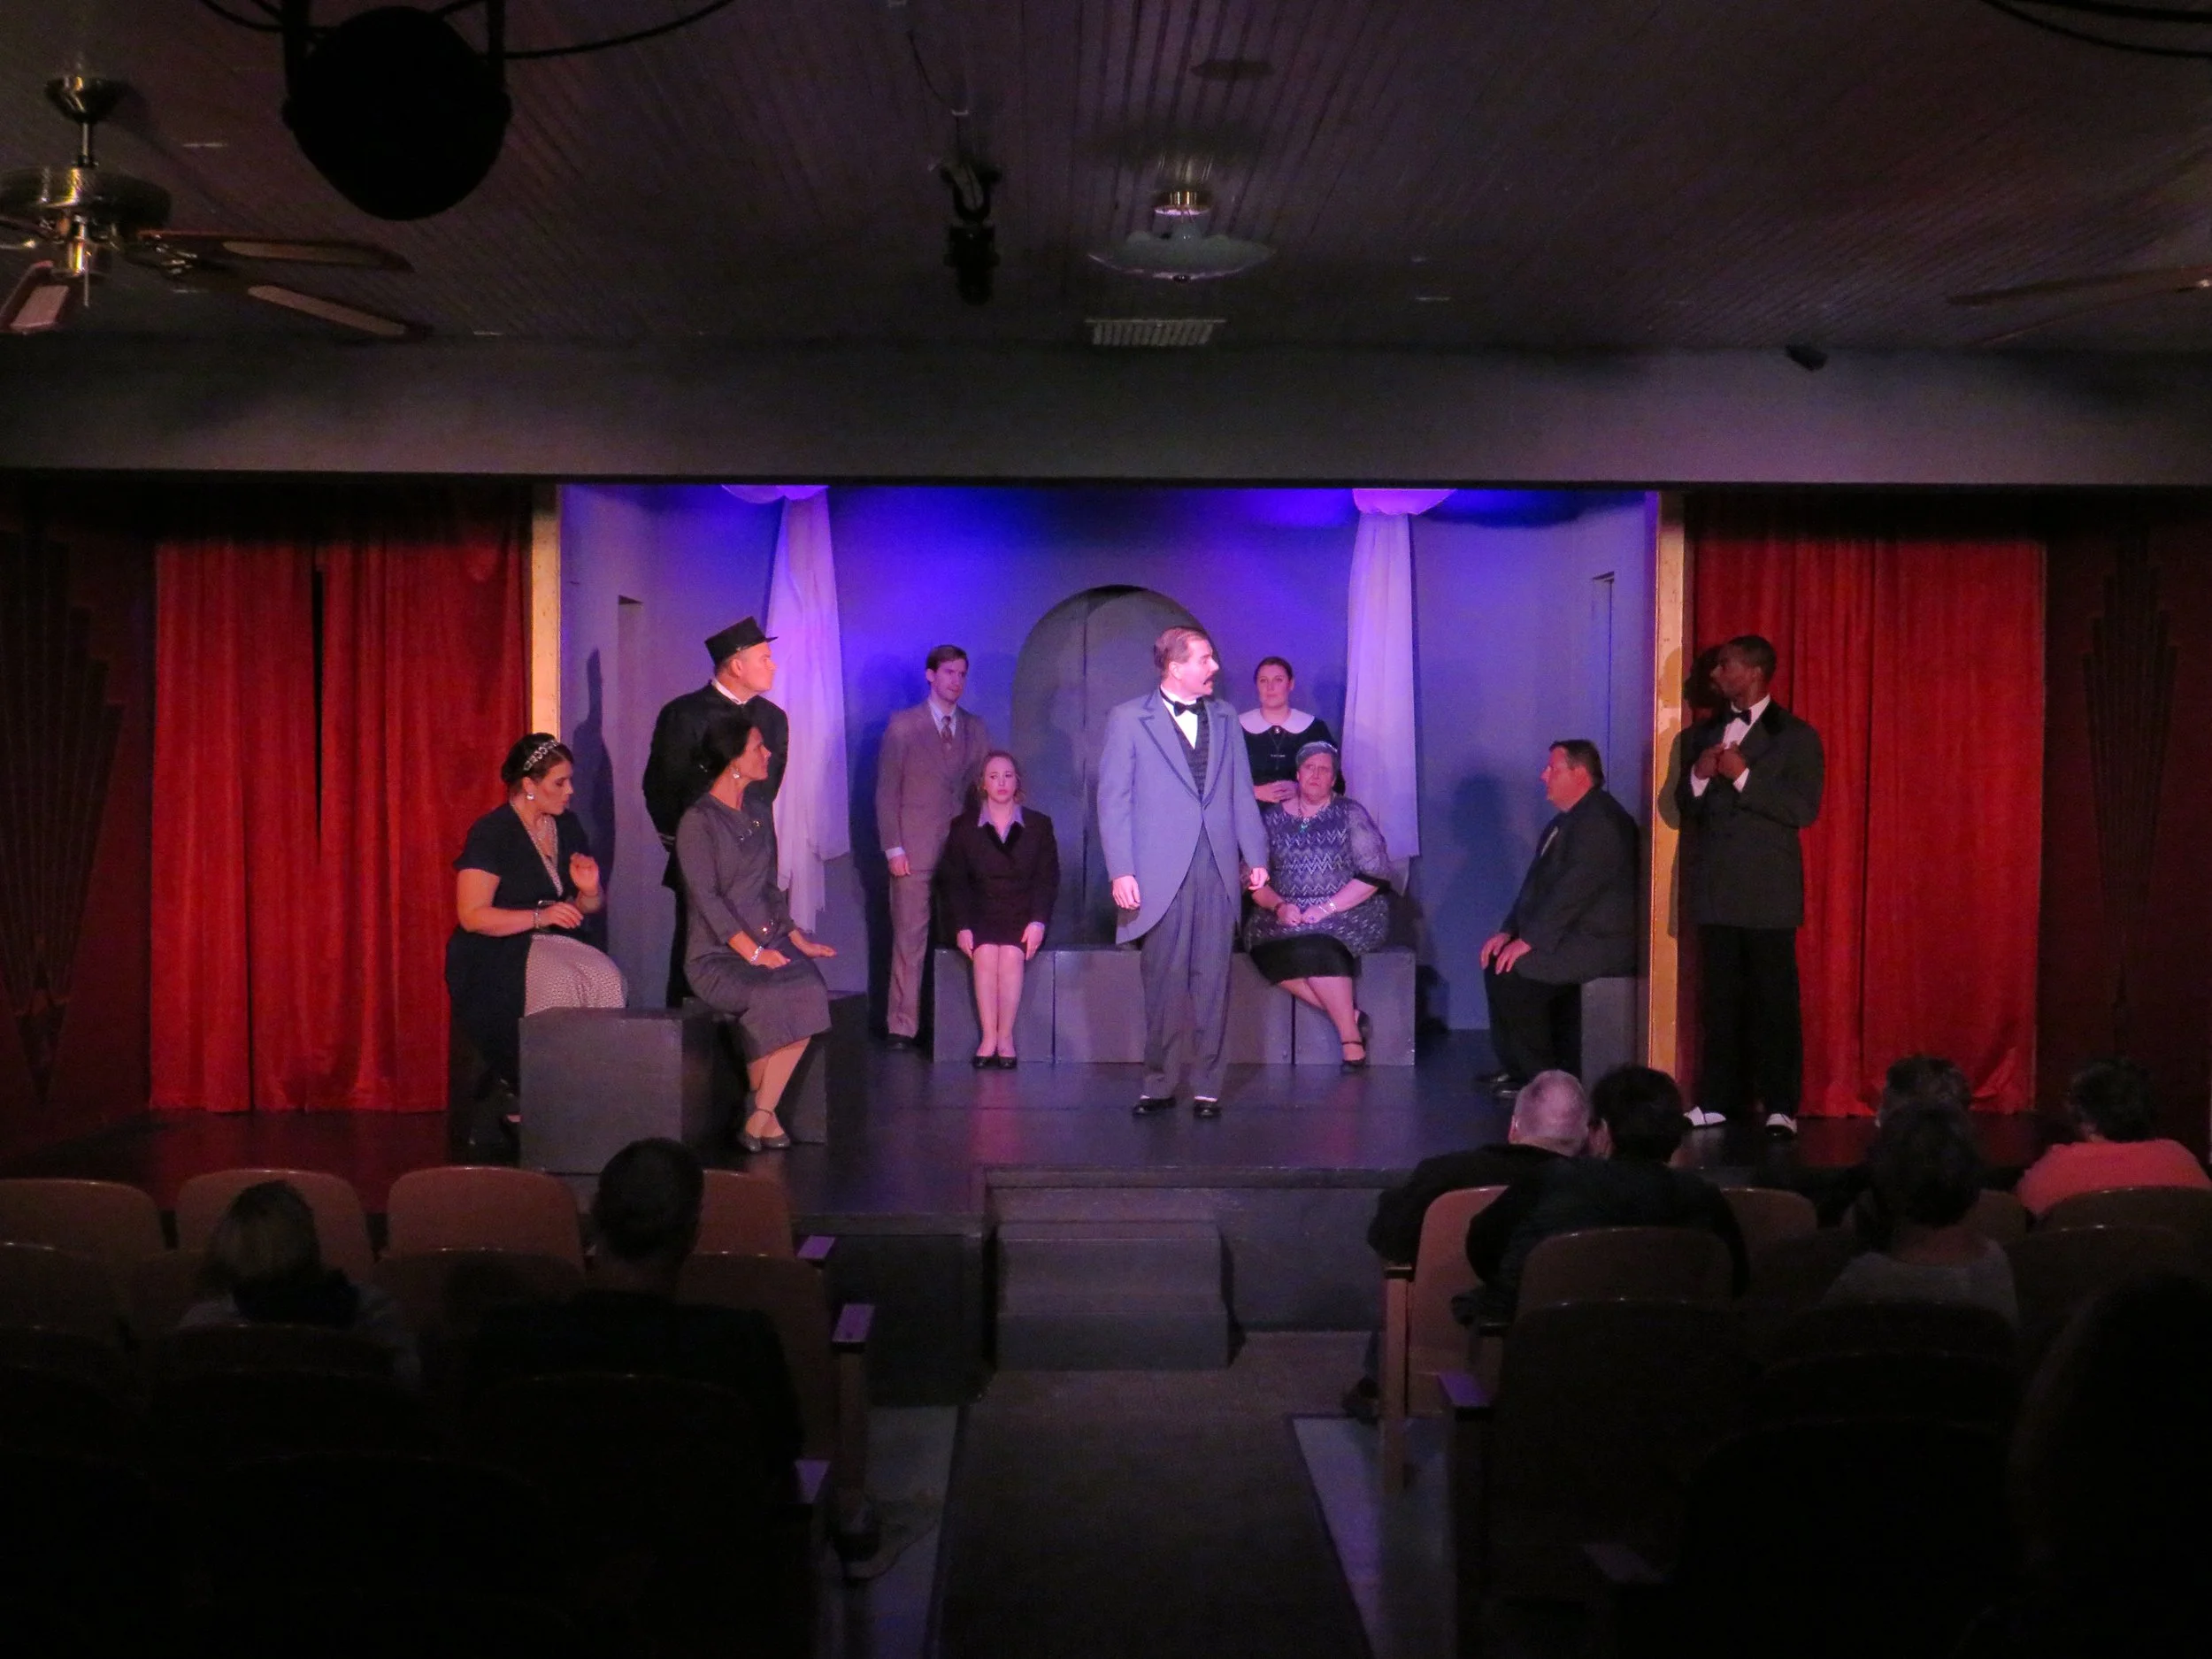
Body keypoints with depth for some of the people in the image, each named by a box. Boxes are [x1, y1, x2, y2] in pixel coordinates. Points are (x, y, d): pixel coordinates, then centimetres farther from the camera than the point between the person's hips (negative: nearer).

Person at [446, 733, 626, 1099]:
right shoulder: (491, 833, -9)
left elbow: (589, 908, 20)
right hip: (496, 952, -6)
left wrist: (590, 891, -4)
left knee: (607, 978, -25)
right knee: (559, 982, -34)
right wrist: (539, 917, -24)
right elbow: (471, 916, -15)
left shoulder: (567, 826, 12)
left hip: (553, 943, 6)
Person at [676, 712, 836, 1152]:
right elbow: (707, 898, -13)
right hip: (718, 953, -6)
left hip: (770, 941, 6)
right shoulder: (698, 821, -6)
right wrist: (752, 951, -21)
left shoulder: (758, 811, 16)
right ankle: (763, 1110, -14)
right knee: (770, 996, -34)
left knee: (809, 990, -27)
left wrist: (797, 938, 7)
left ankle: (760, 1116, -21)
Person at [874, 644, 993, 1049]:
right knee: (910, 938, -3)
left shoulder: (975, 729, 12)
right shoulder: (902, 726, 3)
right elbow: (886, 790, 1)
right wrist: (892, 847, -6)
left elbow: (981, 788, 11)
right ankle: (902, 1026, 2)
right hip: (915, 849, -3)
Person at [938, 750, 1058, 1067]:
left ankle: (1005, 1038, -25)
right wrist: (961, 927, -12)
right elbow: (954, 883, 3)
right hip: (980, 915, 0)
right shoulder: (963, 827, 10)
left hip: (1022, 916, 0)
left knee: (1011, 954, -30)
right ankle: (988, 1038, -28)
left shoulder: (1039, 825, 10)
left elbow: (1048, 879, 4)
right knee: (985, 953, -30)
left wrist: (1038, 922, -12)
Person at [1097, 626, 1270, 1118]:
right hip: (1162, 872, -3)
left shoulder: (1223, 718, 14)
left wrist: (1257, 856, 9)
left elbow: (1241, 793, 15)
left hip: (1218, 869, 3)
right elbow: (1113, 800, -2)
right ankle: (1160, 1082, 11)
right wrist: (1121, 871, -9)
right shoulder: (1128, 719, 1)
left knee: (1212, 981, 3)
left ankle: (1206, 1084, 9)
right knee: (1165, 981, 1)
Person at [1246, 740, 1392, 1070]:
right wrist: (1278, 906, -15)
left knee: (1314, 945, -35)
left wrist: (1327, 908, -15)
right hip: (1287, 917, 3)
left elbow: (1375, 873, -5)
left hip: (1346, 914, -3)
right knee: (1264, 945, -30)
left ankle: (1351, 1038, -23)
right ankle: (1349, 1014, -22)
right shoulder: (1273, 818, 11)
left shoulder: (1350, 813, 3)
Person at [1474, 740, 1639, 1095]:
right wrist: (1509, 931, 4)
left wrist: (1529, 940, -23)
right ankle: (1515, 1067, 10)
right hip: (1574, 938, 10)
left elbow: (1575, 888, -23)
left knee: (1510, 970, -22)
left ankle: (1542, 1076, -9)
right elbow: (1538, 883, 17)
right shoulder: (1565, 821, 17)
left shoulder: (1601, 821, -17)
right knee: (1496, 961, 5)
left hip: (1600, 942, -10)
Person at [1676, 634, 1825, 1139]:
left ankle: (1781, 1106, 1)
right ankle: (1718, 1100, 12)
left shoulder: (1795, 736, -2)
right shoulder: (1702, 733, 14)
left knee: (1775, 998, -3)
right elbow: (1684, 807, 14)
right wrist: (1699, 777, -7)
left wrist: (1744, 777, -17)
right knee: (1719, 997, 6)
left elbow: (1805, 809, -11)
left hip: (1769, 890, -5)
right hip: (1714, 887, 5)